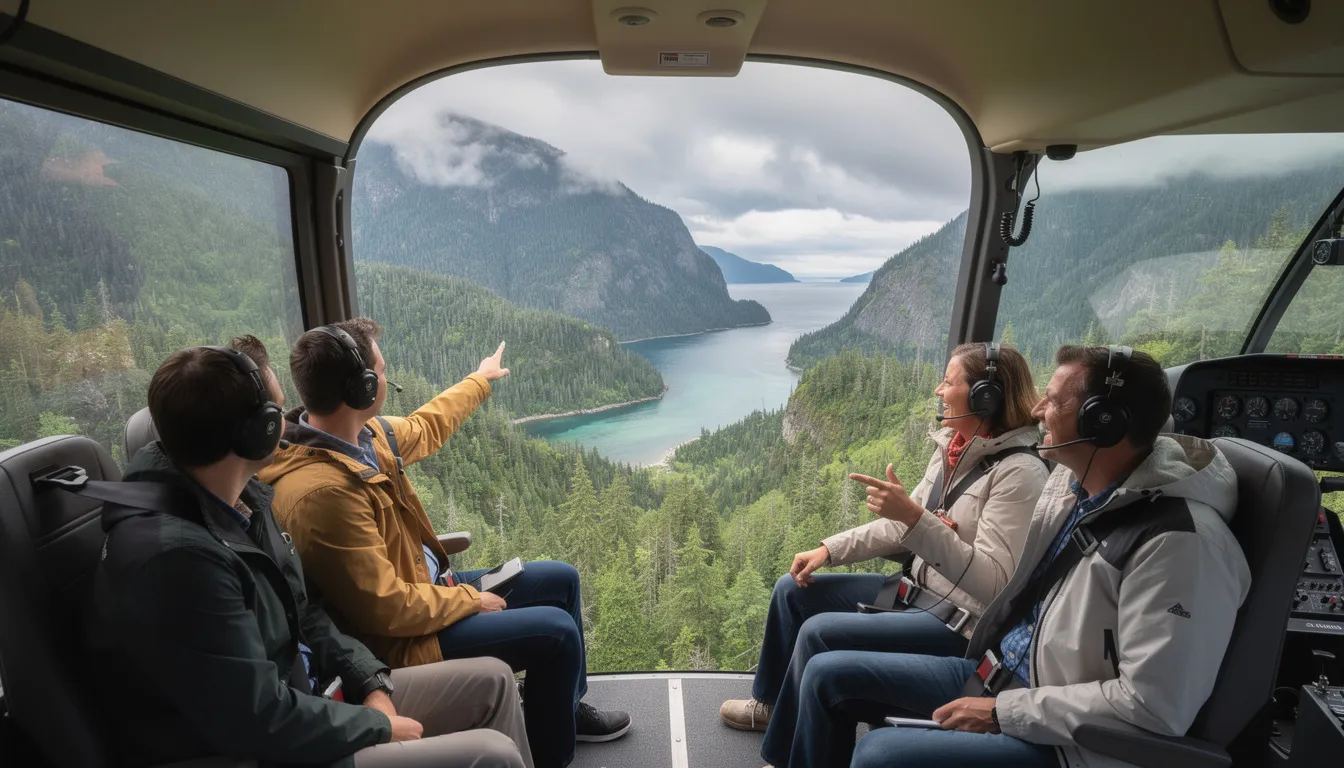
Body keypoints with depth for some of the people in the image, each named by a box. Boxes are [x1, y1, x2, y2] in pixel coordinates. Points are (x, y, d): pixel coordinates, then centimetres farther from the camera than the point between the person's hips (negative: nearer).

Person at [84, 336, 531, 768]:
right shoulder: (175, 556, -31)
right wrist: (378, 726, -14)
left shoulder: (242, 498, 1)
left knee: (492, 681, 8)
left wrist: (371, 682, -1)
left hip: (300, 696, 9)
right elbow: (262, 722, -29)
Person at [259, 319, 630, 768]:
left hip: (423, 588, 10)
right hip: (398, 638, -10)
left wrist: (480, 380, 32)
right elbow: (386, 610, -30)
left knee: (562, 580, 13)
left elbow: (424, 429, 21)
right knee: (556, 631, -16)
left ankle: (568, 707, 32)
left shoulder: (362, 433, -3)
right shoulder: (323, 490, -33)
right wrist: (469, 600, -15)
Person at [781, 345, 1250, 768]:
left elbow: (1153, 706, -25)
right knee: (828, 676, 2)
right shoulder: (1071, 477, 1)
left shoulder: (1179, 541, -25)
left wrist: (1003, 712, -20)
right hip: (995, 673, 8)